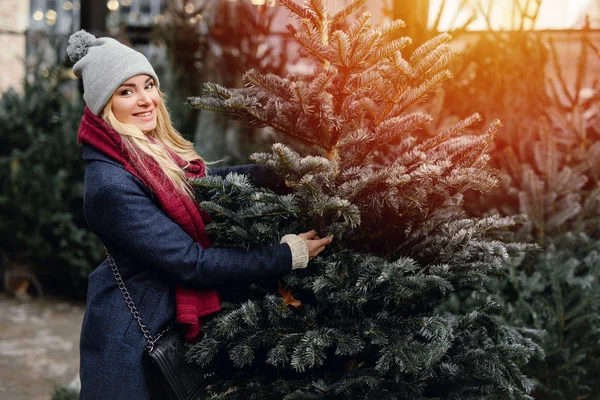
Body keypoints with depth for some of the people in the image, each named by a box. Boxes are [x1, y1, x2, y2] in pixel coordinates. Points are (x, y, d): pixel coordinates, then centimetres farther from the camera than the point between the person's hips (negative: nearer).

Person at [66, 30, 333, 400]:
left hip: (170, 320, 8)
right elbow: (191, 262, -27)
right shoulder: (110, 184, -28)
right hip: (134, 338, -8)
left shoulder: (155, 149, -1)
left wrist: (276, 174, -6)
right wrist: (288, 255, -23)